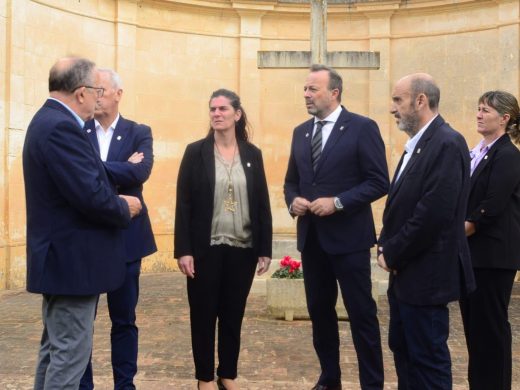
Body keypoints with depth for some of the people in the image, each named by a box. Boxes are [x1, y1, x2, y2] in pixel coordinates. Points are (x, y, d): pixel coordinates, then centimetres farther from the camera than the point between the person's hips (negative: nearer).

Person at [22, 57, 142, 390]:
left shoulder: (49, 120, 12)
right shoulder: (62, 127, -21)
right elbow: (92, 196, -27)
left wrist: (115, 201, 4)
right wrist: (124, 209, -8)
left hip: (61, 256, 11)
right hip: (72, 259, -11)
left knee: (56, 348, 20)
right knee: (70, 353, -2)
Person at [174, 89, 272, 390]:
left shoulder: (252, 154, 4)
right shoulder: (196, 152, -2)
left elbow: (263, 204, 4)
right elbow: (184, 203, -5)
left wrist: (265, 250, 0)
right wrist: (183, 250, -11)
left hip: (243, 249, 2)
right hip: (206, 249, -2)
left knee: (234, 314, 11)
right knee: (203, 314, 7)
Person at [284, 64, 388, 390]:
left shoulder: (362, 128, -8)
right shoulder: (301, 132, 12)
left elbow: (379, 182, -12)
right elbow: (292, 180, 18)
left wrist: (337, 202, -20)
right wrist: (293, 200, -4)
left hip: (348, 236, -6)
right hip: (311, 236, 6)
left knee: (361, 313, 1)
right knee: (319, 310, 14)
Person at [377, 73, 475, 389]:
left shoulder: (447, 143, -18)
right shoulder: (418, 144, 14)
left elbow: (434, 213, -25)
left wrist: (393, 254, -15)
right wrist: (386, 246, 1)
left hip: (426, 273, -10)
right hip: (405, 270, 10)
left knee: (428, 358, 1)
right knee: (402, 349, 19)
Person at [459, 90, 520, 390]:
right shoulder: (478, 152, 13)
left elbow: (493, 206, -20)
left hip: (493, 253, -8)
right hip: (473, 251, 8)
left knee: (491, 322, 1)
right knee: (472, 320, 14)